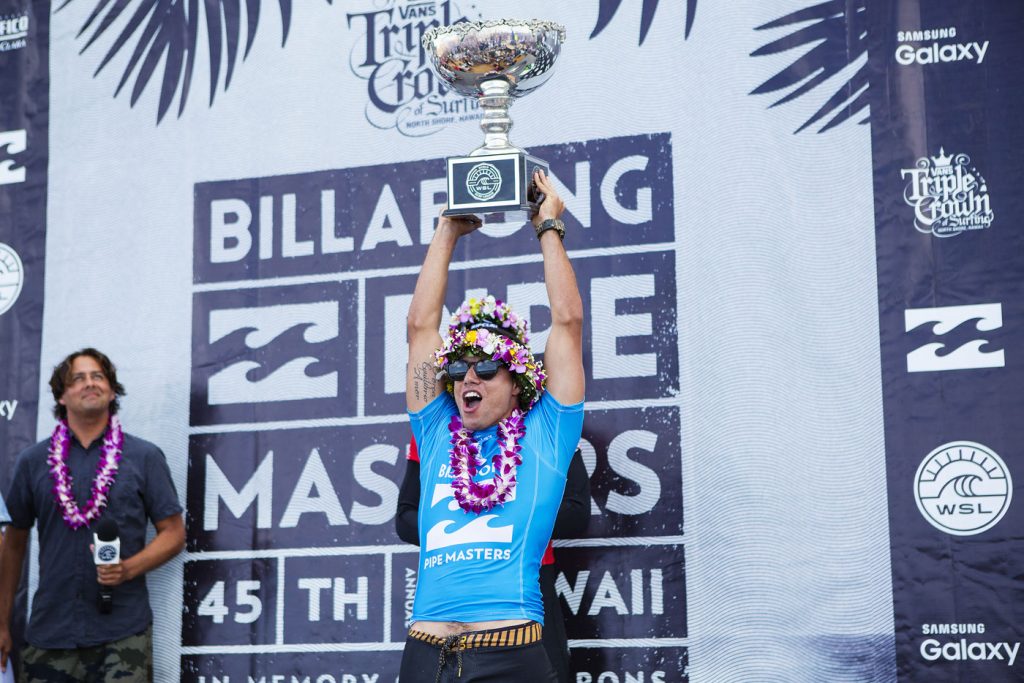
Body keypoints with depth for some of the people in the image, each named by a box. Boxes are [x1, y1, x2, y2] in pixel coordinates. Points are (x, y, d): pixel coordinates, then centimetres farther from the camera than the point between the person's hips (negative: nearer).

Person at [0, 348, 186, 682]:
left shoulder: (145, 456, 4)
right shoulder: (32, 461, 9)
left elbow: (173, 533, 5)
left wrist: (128, 568, -13)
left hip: (123, 631, -1)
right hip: (49, 630, 1)